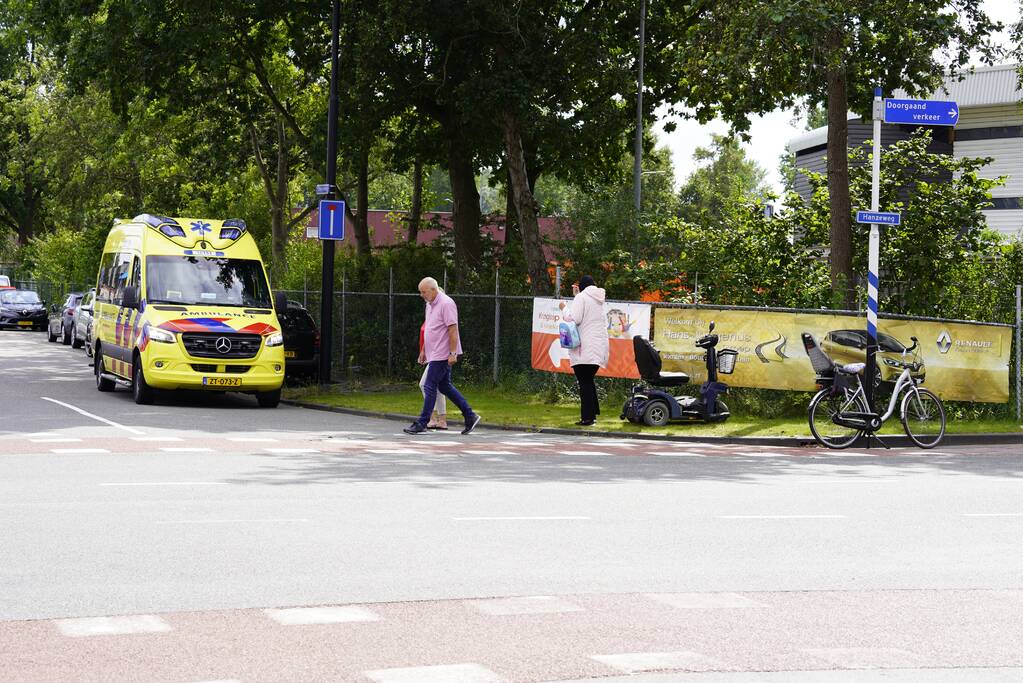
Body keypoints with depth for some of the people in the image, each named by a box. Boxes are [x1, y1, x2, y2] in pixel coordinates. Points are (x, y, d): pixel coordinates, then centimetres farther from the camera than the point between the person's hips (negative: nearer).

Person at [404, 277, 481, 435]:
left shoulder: (446, 303, -16)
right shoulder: (430, 304, 14)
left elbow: (453, 329, -20)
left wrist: (453, 353, -23)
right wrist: (424, 350, 24)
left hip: (441, 355, -10)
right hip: (434, 354, 10)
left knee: (430, 387, -7)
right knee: (445, 386, 12)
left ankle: (422, 423, -3)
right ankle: (470, 416, 16)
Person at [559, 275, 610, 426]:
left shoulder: (581, 297, -7)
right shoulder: (599, 299, 15)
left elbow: (574, 319, -15)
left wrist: (564, 308, 2)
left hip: (584, 348, -7)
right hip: (599, 347, 7)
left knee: (584, 382, -5)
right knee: (589, 380, 19)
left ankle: (587, 417, -7)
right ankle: (593, 413, 19)